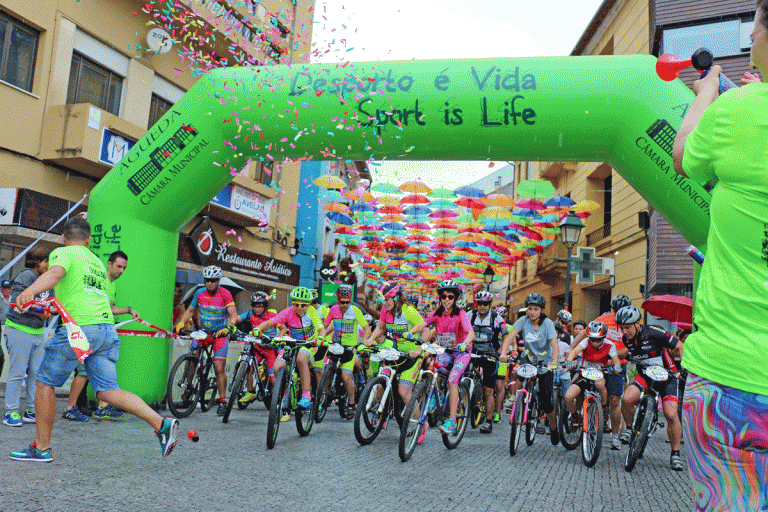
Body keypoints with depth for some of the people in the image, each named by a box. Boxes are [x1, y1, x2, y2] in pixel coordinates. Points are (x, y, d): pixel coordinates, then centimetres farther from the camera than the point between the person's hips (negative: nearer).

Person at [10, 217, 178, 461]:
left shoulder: (63, 253, 4)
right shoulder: (97, 262, 26)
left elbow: (56, 272, -21)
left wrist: (30, 291, -40)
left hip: (79, 328, -7)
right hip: (107, 330, 7)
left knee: (45, 383, 10)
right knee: (108, 390, 5)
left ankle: (41, 448, 17)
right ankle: (162, 424, -8)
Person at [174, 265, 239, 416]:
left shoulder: (225, 294, -10)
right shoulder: (200, 293, 2)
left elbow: (233, 314, -17)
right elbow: (190, 310, 12)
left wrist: (228, 327, -35)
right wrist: (181, 323, -4)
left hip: (220, 334, -4)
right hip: (203, 332, 4)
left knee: (219, 368, -10)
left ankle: (222, 401, 0)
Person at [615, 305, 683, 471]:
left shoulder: (654, 332, -22)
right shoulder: (627, 339, -5)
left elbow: (680, 347, -15)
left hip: (666, 376, -4)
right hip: (645, 375, 4)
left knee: (671, 415, -19)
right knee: (626, 399, -24)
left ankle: (676, 453, 4)